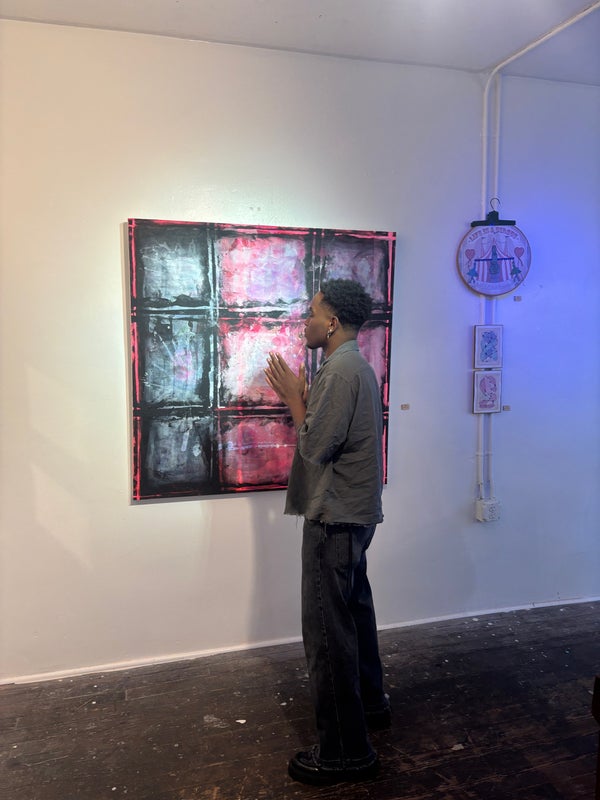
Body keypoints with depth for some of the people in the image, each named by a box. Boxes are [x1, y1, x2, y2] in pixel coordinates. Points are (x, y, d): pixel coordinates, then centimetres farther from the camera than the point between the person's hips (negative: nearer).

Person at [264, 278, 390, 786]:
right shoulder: (356, 366, 14)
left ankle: (346, 752, 7)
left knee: (328, 629, -4)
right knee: (354, 610, 23)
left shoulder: (341, 371, -19)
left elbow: (314, 446, -20)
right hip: (353, 514, 11)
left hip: (335, 517, -11)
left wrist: (293, 397, -9)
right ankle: (370, 702, 41)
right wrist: (300, 397, 9)